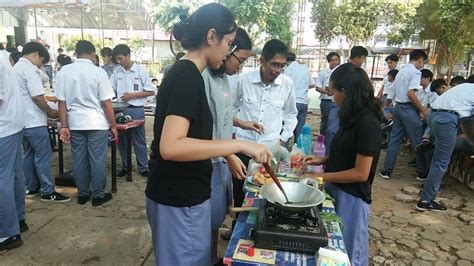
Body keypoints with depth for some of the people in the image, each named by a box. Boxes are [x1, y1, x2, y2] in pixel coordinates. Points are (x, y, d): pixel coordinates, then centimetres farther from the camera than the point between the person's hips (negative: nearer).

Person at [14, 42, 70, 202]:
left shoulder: (16, 68, 16)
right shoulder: (29, 69, -15)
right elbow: (37, 97, -21)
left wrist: (45, 111, 20)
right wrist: (51, 112, -8)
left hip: (22, 120, 10)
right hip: (34, 121, -10)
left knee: (29, 154, 15)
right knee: (43, 155, -4)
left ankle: (32, 188, 24)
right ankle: (48, 192, 1)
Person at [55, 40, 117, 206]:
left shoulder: (63, 72, 1)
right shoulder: (98, 72, -10)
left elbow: (61, 102, 0)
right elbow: (106, 103, -10)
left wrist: (64, 126, 5)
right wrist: (113, 126, -2)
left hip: (75, 123, 4)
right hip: (97, 123, -3)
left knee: (79, 160, 12)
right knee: (97, 160, 5)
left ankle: (82, 194, 24)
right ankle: (98, 195, 15)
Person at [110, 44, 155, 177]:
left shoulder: (141, 71, -5)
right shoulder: (117, 71, 6)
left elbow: (151, 91, -6)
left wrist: (132, 95, -13)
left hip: (136, 110, -4)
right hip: (121, 109, 4)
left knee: (139, 140, 6)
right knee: (122, 139, 11)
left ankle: (143, 167, 17)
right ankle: (125, 166, 26)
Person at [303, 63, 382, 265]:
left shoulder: (367, 124, -22)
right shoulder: (353, 118, 4)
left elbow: (360, 173, -22)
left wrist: (321, 177, -17)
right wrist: (322, 160, 3)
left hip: (351, 197, -8)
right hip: (336, 191, 8)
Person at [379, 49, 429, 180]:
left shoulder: (401, 71, 16)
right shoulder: (415, 72, -10)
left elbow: (393, 92, 16)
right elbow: (411, 93, -21)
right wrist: (422, 109, -13)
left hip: (398, 106, 8)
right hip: (408, 108, -8)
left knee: (394, 139, 10)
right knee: (417, 141, 3)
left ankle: (387, 170, 11)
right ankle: (423, 172, 14)